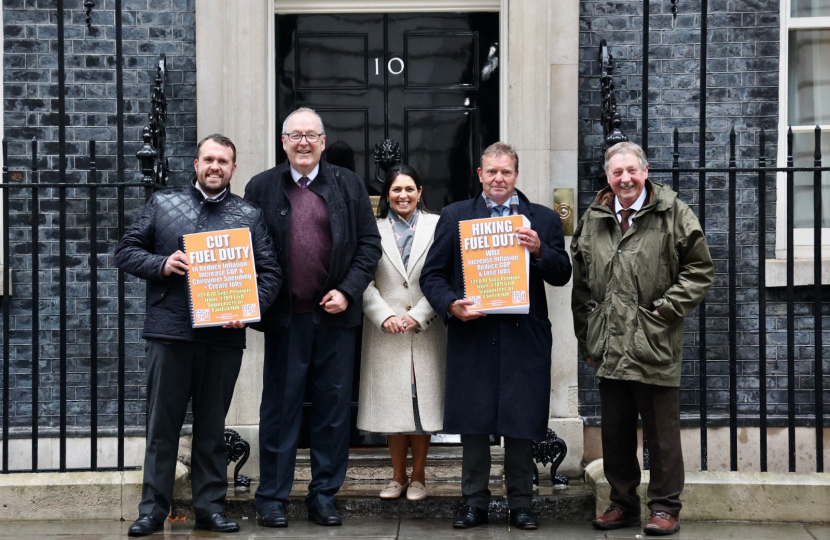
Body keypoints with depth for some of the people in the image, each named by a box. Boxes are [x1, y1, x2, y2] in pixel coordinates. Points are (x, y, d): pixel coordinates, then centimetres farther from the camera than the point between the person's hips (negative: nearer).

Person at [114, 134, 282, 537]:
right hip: (169, 332, -1)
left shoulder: (250, 215, 11)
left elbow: (270, 273, 7)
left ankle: (210, 507, 17)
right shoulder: (162, 204, 11)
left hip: (224, 335, 1)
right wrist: (161, 265, -9)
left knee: (212, 427, 9)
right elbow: (126, 251, 9)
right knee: (162, 424, 2)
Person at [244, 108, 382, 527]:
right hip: (284, 317, -1)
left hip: (335, 315, 1)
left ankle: (324, 494, 17)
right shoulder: (261, 188, 5)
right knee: (279, 408, 5)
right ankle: (272, 497, 13)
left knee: (334, 409, 6)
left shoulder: (348, 185, 8)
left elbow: (369, 243, 6)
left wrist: (348, 291, -5)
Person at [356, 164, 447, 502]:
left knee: (424, 400, 2)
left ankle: (418, 477, 13)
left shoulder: (437, 226, 3)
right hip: (385, 331, 1)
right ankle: (398, 476, 16)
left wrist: (418, 315, -10)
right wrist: (385, 316, -10)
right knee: (392, 403, 4)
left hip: (426, 330, -1)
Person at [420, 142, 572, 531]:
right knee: (473, 425, 3)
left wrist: (539, 250, -11)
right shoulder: (454, 216, 11)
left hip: (523, 337, 0)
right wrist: (450, 305, -10)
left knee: (521, 426, 3)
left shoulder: (543, 219, 11)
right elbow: (432, 274, 8)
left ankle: (520, 504, 16)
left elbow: (562, 276, 7)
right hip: (471, 335, 0)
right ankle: (475, 502, 16)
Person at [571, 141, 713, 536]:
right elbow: (580, 284, 16)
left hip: (655, 345, -4)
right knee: (615, 431, 12)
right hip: (608, 347, 5)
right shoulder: (592, 220, 11)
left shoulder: (673, 214, -2)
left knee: (662, 432, 2)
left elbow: (700, 270, -1)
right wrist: (586, 337, 12)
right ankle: (623, 503, 25)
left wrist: (666, 310, -9)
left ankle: (665, 507, 14)